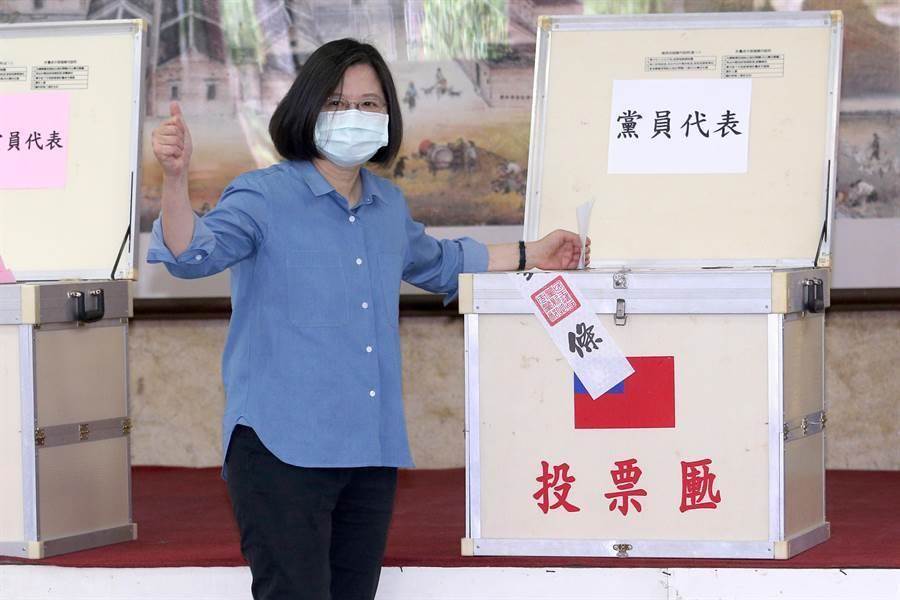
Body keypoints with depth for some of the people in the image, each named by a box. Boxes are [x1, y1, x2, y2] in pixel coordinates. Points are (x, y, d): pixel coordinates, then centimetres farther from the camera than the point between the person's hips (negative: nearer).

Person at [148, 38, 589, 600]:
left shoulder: (390, 206, 16)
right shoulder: (265, 197, -5)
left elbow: (437, 262, 37)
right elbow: (195, 252, -22)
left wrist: (531, 255, 39)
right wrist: (176, 178, -40)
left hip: (371, 450, 7)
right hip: (284, 445, -7)